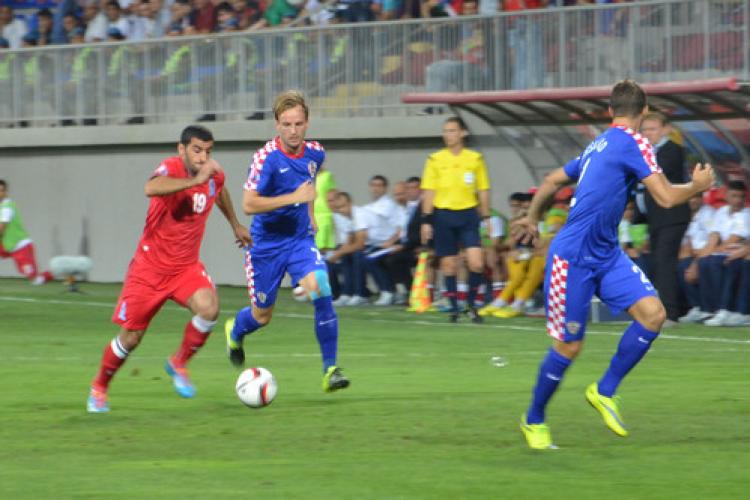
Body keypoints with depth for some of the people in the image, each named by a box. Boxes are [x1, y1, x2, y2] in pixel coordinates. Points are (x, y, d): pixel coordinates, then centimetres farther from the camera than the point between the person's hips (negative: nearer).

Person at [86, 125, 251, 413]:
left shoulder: (214, 175, -4)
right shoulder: (171, 169, -22)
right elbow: (151, 188, -48)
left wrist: (235, 225, 34)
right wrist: (195, 181, -54)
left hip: (186, 267, 4)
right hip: (150, 267, -4)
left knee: (209, 308, -26)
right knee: (130, 338, 3)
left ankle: (179, 364, 0)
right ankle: (99, 388, 31)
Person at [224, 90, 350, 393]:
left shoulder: (315, 153, -2)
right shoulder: (266, 157, -20)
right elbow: (248, 204, -28)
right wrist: (293, 198, -31)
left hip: (301, 238, 3)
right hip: (267, 243, -3)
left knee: (321, 292, -22)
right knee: (262, 316, 10)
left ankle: (330, 369, -15)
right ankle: (235, 332, 47)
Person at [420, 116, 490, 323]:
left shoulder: (475, 159, 5)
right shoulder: (435, 160, 2)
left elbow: (483, 191, 10)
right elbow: (428, 192, 3)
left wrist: (486, 218, 6)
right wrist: (426, 220, -3)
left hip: (468, 214, 0)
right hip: (443, 214, 0)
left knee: (476, 263, -12)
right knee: (449, 265, 3)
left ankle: (471, 304, 6)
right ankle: (454, 308, 15)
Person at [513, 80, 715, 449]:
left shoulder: (599, 145, 12)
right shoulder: (633, 144, -14)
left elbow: (553, 180, 24)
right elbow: (667, 197, -19)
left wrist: (532, 218, 39)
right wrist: (698, 185, 1)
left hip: (606, 255, 8)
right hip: (573, 259, -8)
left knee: (653, 313, -7)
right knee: (568, 346, 0)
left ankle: (604, 391, 6)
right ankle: (534, 421, 20)